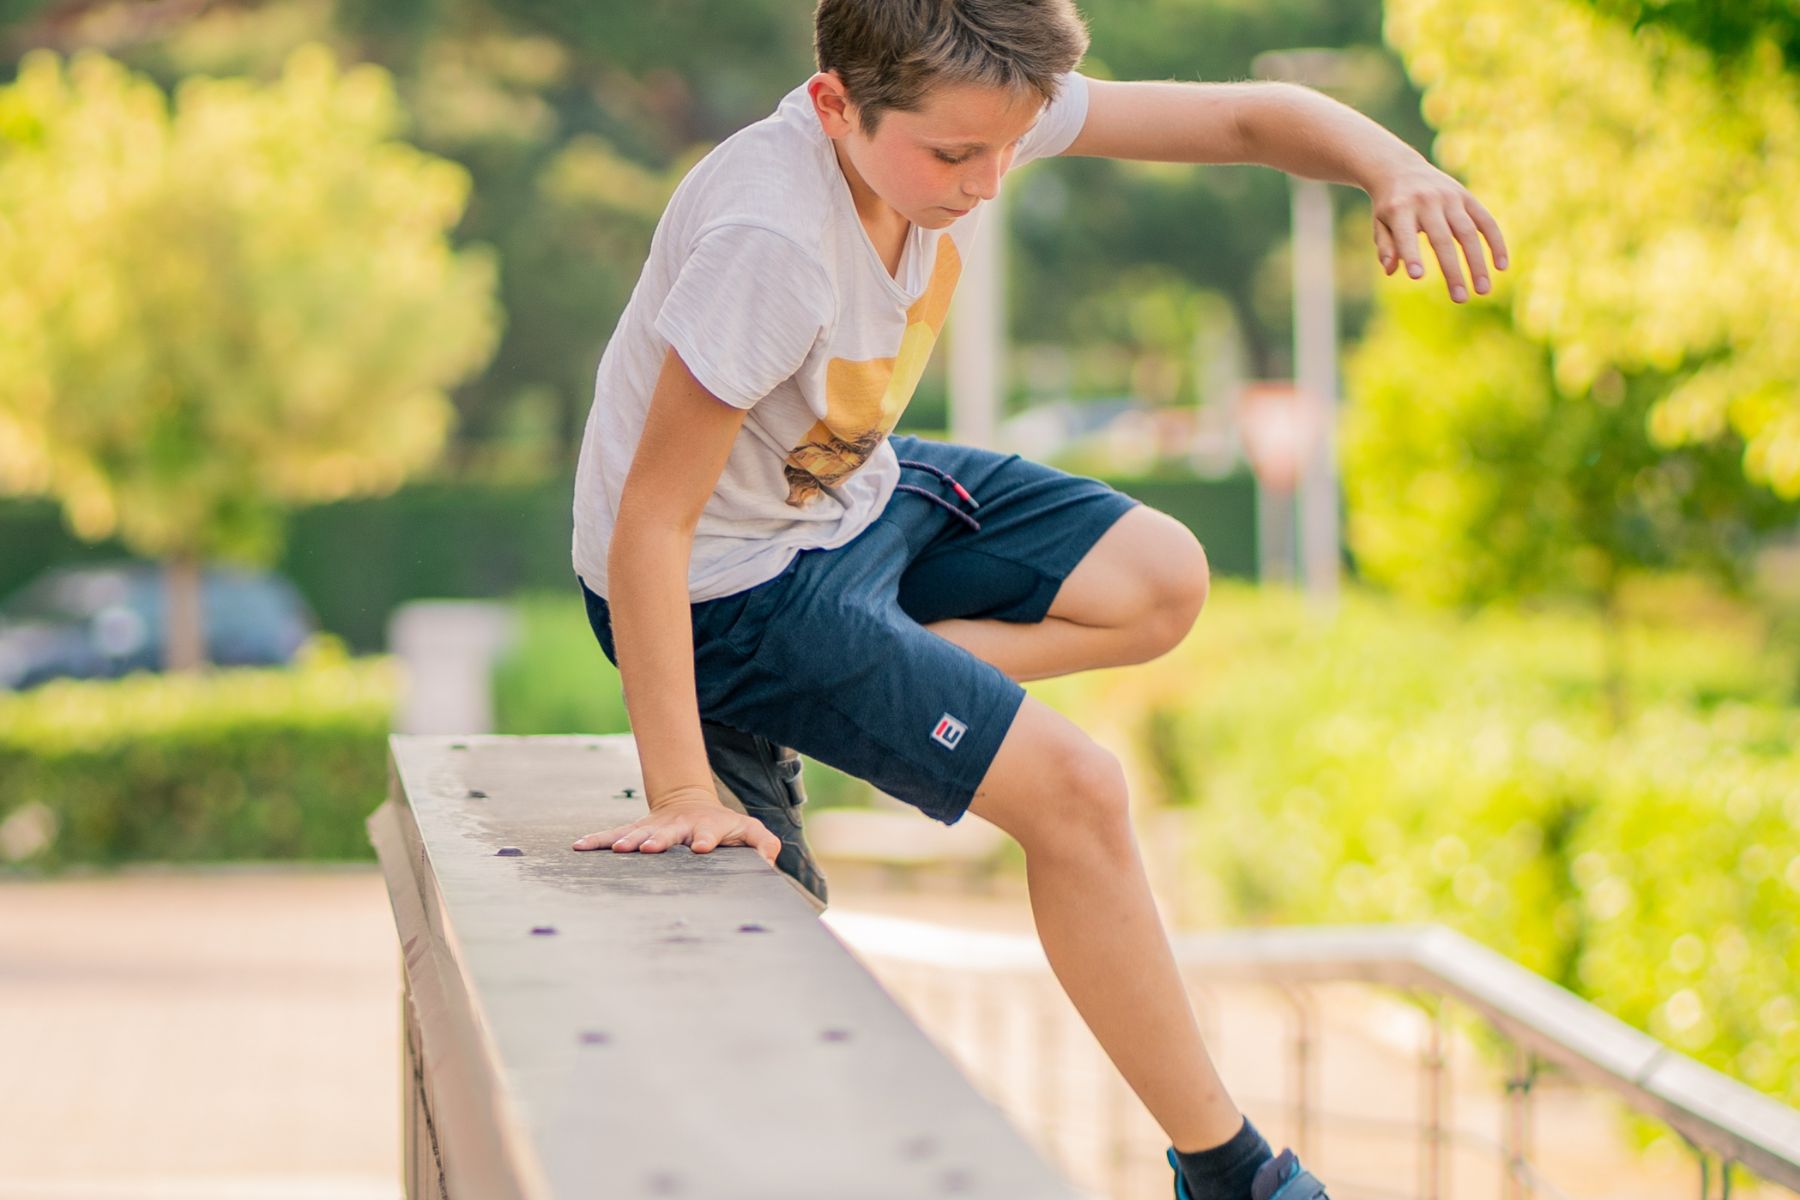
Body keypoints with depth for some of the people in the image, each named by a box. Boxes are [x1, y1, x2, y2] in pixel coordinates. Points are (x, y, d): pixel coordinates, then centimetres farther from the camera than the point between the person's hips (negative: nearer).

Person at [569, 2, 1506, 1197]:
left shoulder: (969, 111, -16)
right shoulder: (768, 243, -37)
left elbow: (1245, 116, -13)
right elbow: (649, 524, -34)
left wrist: (1394, 168, -34)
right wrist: (679, 800, -33)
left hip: (856, 490, 8)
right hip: (729, 583, -8)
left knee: (1163, 583, 6)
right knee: (1076, 790, -13)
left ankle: (769, 737, 4)